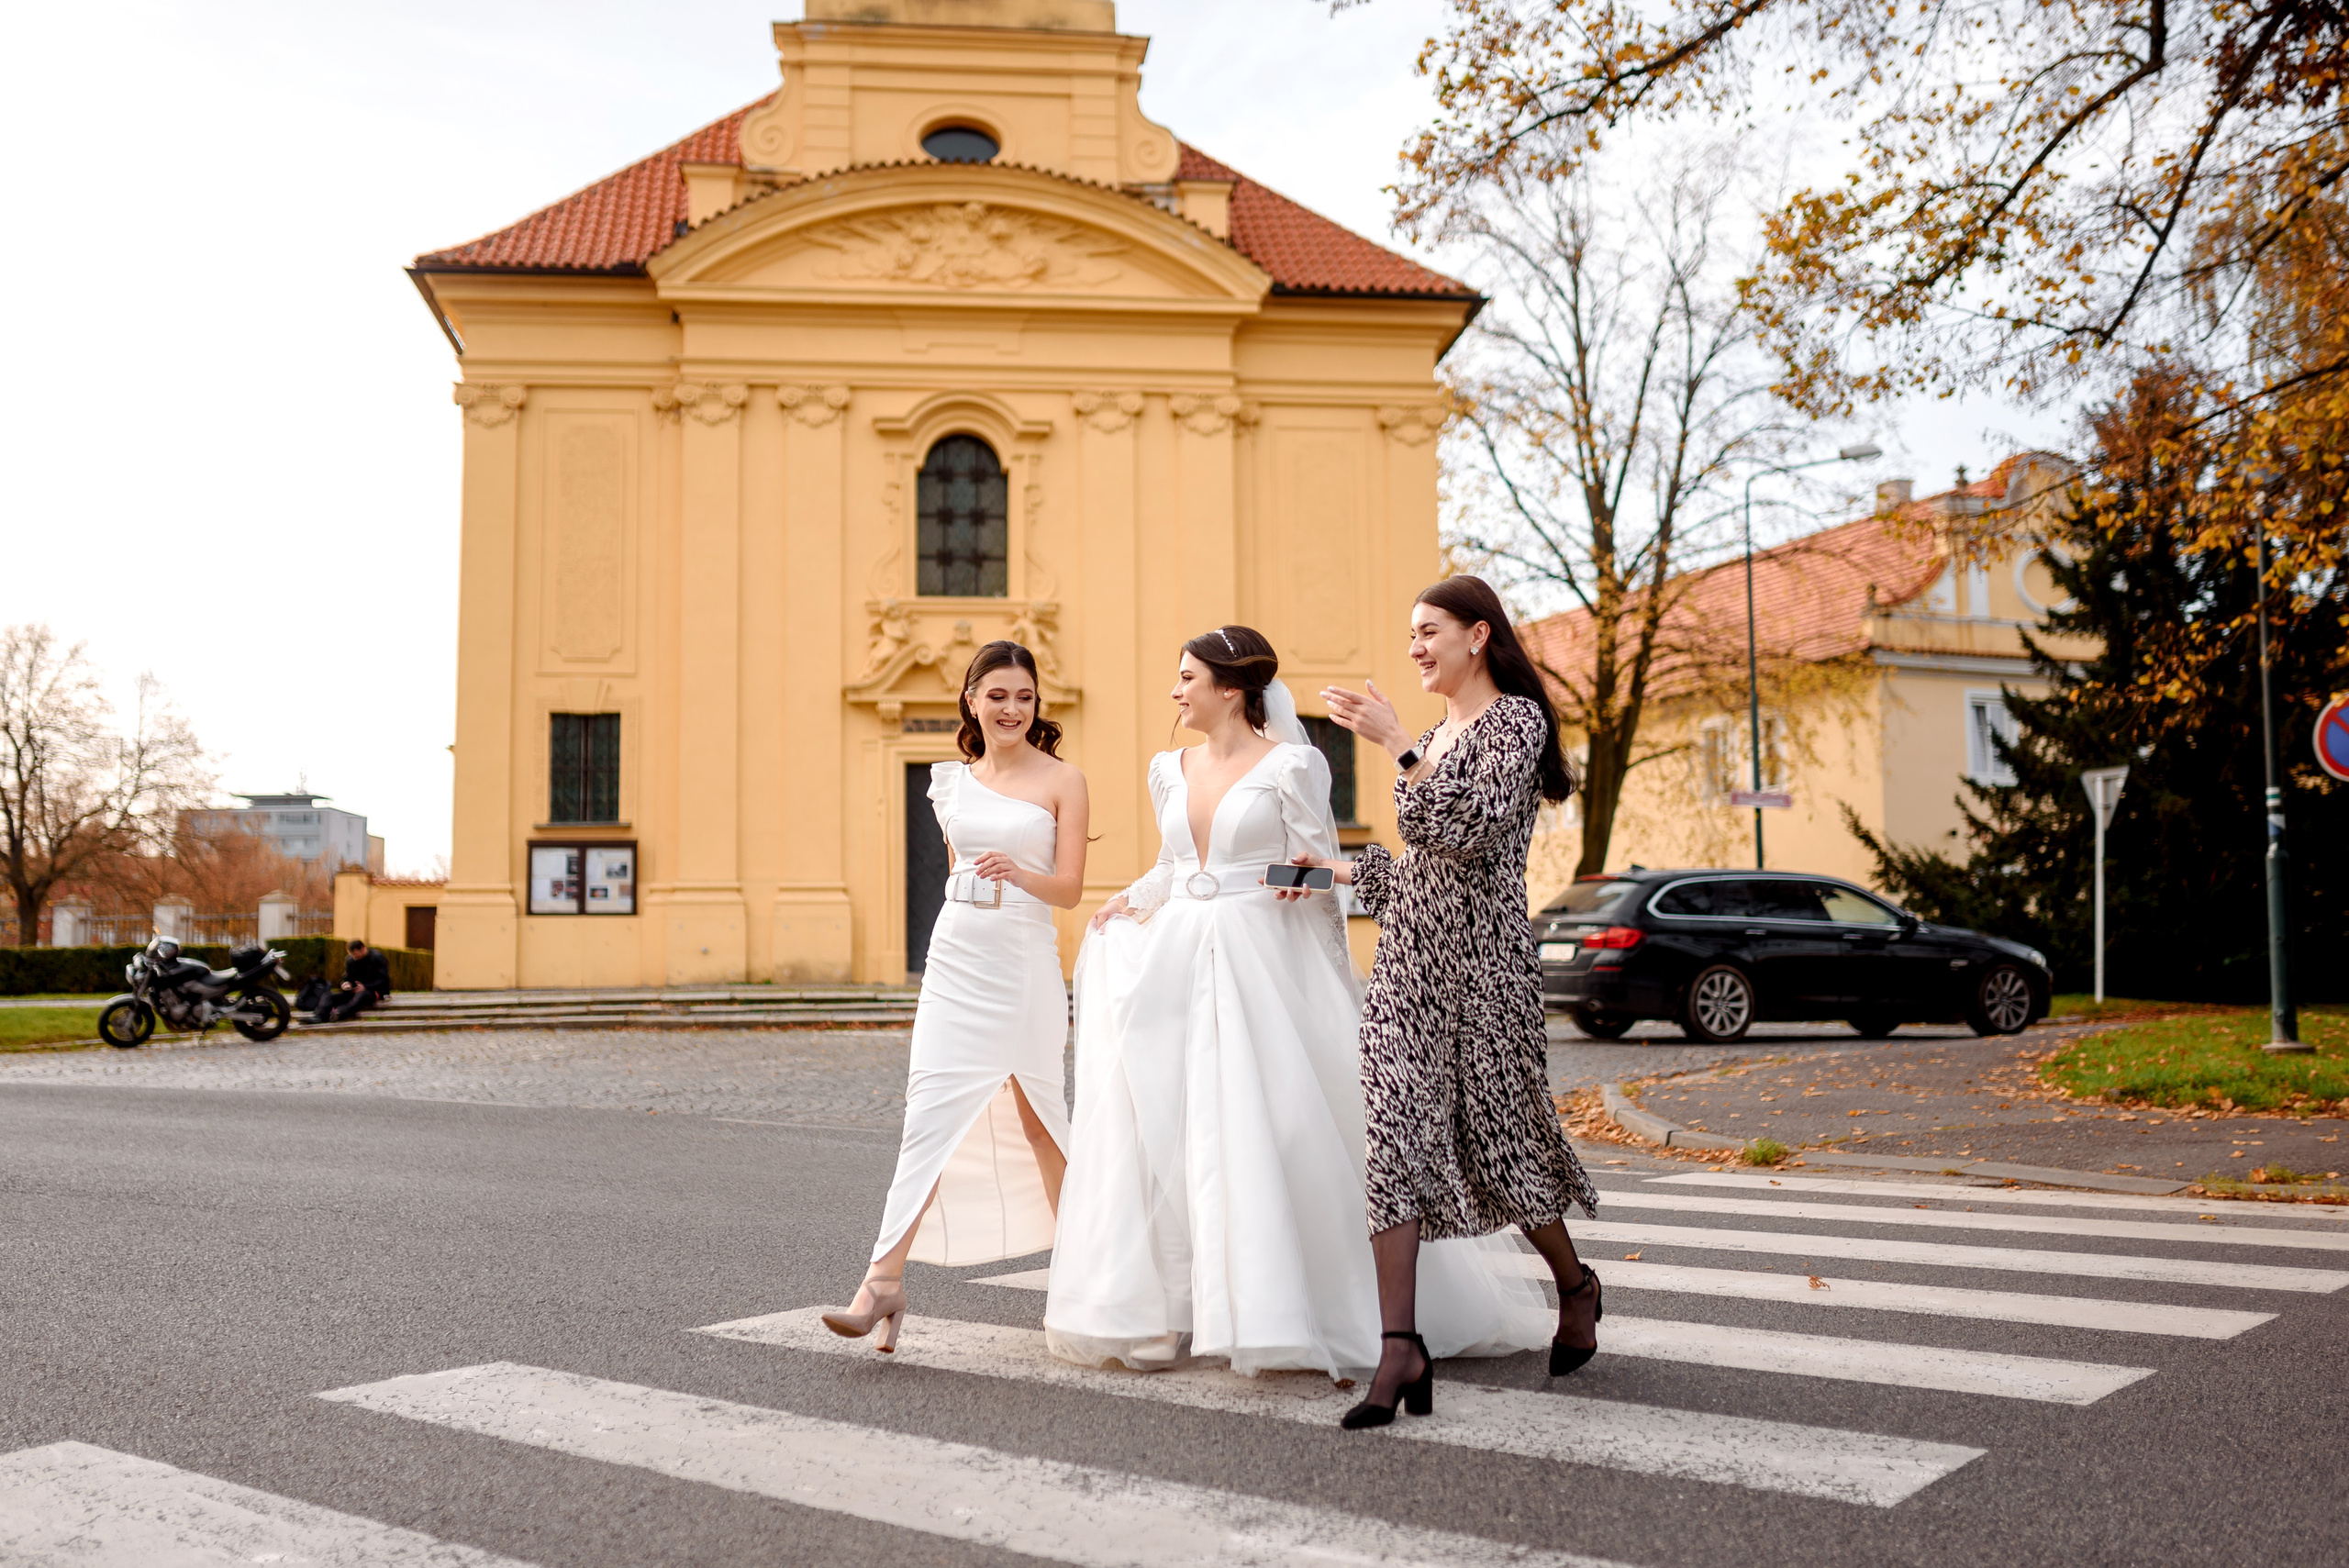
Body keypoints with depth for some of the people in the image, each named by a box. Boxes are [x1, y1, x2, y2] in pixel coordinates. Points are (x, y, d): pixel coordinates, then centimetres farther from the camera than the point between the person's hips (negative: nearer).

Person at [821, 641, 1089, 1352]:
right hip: (956, 955, 3)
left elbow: (1070, 889, -6)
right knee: (930, 1108, -7)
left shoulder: (1063, 780, -1)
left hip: (1026, 962, -3)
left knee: (1037, 1115, 6)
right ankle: (885, 1281, -9)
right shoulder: (953, 780, 11)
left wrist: (1018, 874, -24)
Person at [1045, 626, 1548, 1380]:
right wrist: (1134, 902, 7)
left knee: (1268, 1132, -7)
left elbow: (1321, 867, -2)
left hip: (1264, 963, -6)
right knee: (1160, 1128, 4)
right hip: (1180, 963, 6)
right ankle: (1162, 1309, 15)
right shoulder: (1169, 770, 13)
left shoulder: (1290, 765, -4)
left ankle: (1281, 1309, 6)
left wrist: (1304, 878, -21)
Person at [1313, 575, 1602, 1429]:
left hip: (1479, 956, -7)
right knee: (1395, 1133, -6)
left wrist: (1397, 743, -23)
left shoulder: (1515, 719, -5)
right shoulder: (1438, 733, 19)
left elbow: (1476, 830, -20)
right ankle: (1402, 1346, -8)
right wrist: (1341, 869, 15)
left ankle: (1575, 1286, 32)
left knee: (1495, 1133, 5)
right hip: (1407, 957, 7)